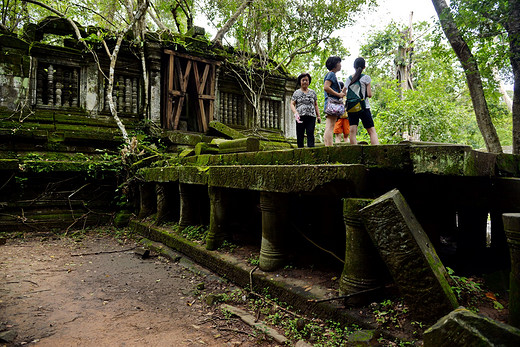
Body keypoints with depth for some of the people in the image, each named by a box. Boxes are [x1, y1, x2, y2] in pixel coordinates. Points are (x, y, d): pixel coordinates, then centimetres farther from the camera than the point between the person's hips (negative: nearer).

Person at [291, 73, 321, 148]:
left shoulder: (312, 92, 18)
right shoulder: (296, 92, 12)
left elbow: (316, 105, 21)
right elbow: (292, 104, 5)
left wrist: (318, 116, 11)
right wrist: (295, 113, -14)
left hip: (311, 116, 1)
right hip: (300, 116, -1)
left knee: (310, 134, -11)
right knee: (300, 135, -1)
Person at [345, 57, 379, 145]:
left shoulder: (348, 79, 8)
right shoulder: (366, 77, -1)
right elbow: (369, 95, -3)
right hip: (364, 108, -2)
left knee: (352, 131, -5)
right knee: (372, 131, 2)